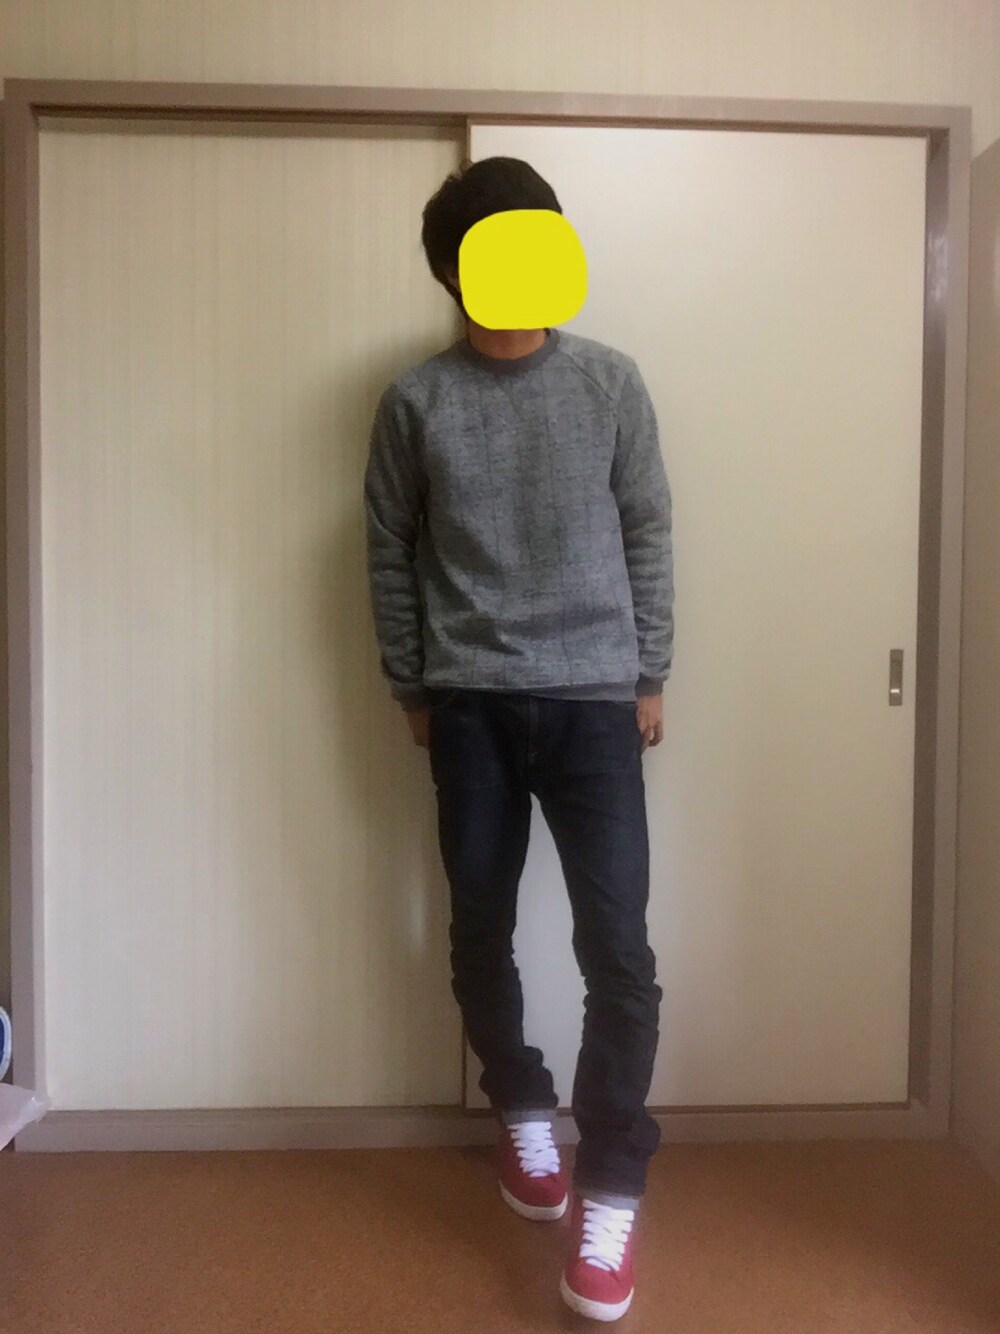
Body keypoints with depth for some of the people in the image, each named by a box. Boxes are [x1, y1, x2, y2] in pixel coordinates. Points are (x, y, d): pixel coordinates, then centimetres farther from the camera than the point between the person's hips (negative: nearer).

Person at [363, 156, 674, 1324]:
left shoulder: (611, 382, 4)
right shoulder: (416, 401, 3)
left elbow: (647, 535, 7)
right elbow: (390, 554, 8)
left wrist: (650, 674, 6)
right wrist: (409, 687, 7)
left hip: (591, 697, -1)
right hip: (470, 704, 1)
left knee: (617, 945, -6)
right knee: (480, 930, 11)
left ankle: (609, 1194, 9)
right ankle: (522, 1115, 36)